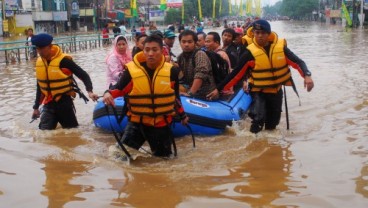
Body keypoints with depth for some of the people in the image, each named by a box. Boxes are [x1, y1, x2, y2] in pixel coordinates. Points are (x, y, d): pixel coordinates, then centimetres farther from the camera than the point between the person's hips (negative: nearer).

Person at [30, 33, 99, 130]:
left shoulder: (63, 60, -17)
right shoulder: (39, 62, 3)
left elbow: (83, 75, -13)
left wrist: (90, 91, -30)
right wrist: (36, 107, 18)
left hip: (64, 102, -5)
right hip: (48, 104, 5)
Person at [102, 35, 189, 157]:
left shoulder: (171, 71, -7)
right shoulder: (132, 70, -15)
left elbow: (175, 96, 9)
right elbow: (119, 89, -6)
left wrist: (182, 115, 19)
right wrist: (109, 93, -29)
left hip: (162, 123, 2)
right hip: (137, 121, -2)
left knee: (163, 157, 15)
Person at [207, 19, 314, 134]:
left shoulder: (280, 47, -9)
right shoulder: (250, 52, -14)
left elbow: (298, 62, -7)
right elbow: (236, 73, -9)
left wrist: (307, 75, -27)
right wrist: (219, 88, -9)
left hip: (276, 91, 3)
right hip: (259, 92, -3)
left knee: (272, 124, 17)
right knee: (258, 119, -27)